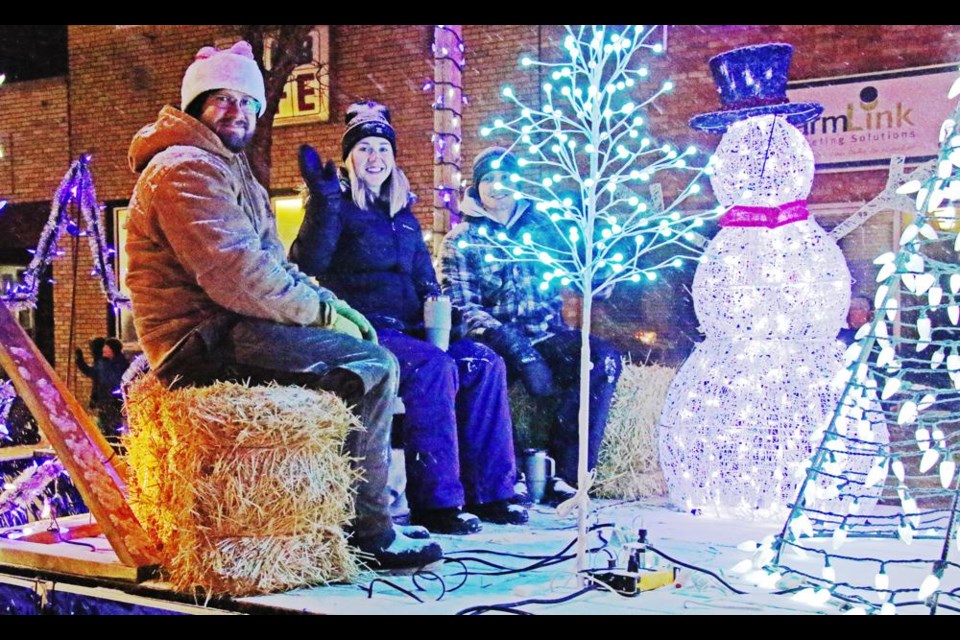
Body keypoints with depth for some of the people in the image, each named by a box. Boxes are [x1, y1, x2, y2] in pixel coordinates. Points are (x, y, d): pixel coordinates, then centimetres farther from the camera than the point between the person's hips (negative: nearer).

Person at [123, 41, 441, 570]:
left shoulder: (229, 167, 23)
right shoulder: (186, 168, -12)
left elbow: (273, 264, 20)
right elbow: (236, 276, -23)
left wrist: (329, 304, 3)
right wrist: (324, 311, -14)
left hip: (224, 330, 11)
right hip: (205, 341, -11)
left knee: (370, 353, 13)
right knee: (373, 365, -17)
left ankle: (376, 505, 13)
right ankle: (369, 533, -10)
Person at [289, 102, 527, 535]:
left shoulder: (403, 217, 22)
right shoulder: (338, 208, 3)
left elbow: (426, 281, 25)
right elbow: (308, 264, -15)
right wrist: (324, 201, -22)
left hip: (408, 331, 6)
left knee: (484, 364, -16)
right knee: (433, 367, -32)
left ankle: (487, 493, -12)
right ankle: (434, 502, -27)